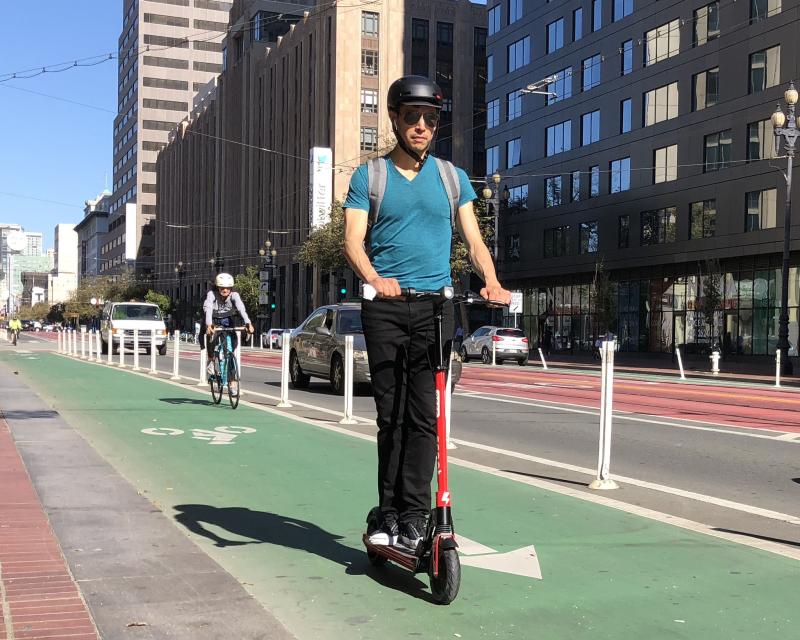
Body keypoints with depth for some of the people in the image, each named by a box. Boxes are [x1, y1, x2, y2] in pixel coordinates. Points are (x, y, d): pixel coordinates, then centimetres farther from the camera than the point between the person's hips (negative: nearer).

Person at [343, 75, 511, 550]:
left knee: (425, 415, -5)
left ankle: (413, 519, 0)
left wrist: (492, 282, -13)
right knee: (391, 415, 1)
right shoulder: (369, 176, 8)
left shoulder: (452, 178, 13)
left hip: (435, 305, 1)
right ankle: (390, 516, 8)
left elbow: (474, 240, 7)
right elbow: (354, 240, -3)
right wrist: (374, 278, -25)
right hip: (385, 307, -1)